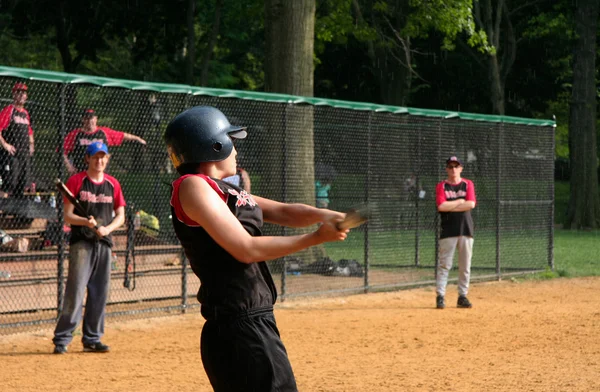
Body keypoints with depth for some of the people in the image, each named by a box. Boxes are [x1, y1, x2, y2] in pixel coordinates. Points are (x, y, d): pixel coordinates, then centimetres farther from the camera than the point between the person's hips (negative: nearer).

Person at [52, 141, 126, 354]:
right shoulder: (76, 181, -2)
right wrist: (86, 222, -23)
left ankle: (92, 339, 16)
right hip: (81, 242, -4)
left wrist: (107, 228, -8)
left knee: (100, 293, 6)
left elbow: (120, 215, 11)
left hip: (104, 243, 4)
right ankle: (61, 339, -6)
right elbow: (68, 216, -5)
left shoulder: (113, 184, 10)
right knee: (75, 291, -10)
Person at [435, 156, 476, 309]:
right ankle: (440, 296, -5)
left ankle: (462, 296, 10)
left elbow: (471, 204, -7)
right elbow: (441, 206, -12)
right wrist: (460, 202, -6)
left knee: (465, 266, 4)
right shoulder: (441, 186, 4)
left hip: (466, 229, 2)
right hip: (448, 231, -2)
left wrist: (450, 206, -8)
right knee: (444, 265, -6)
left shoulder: (468, 184, 8)